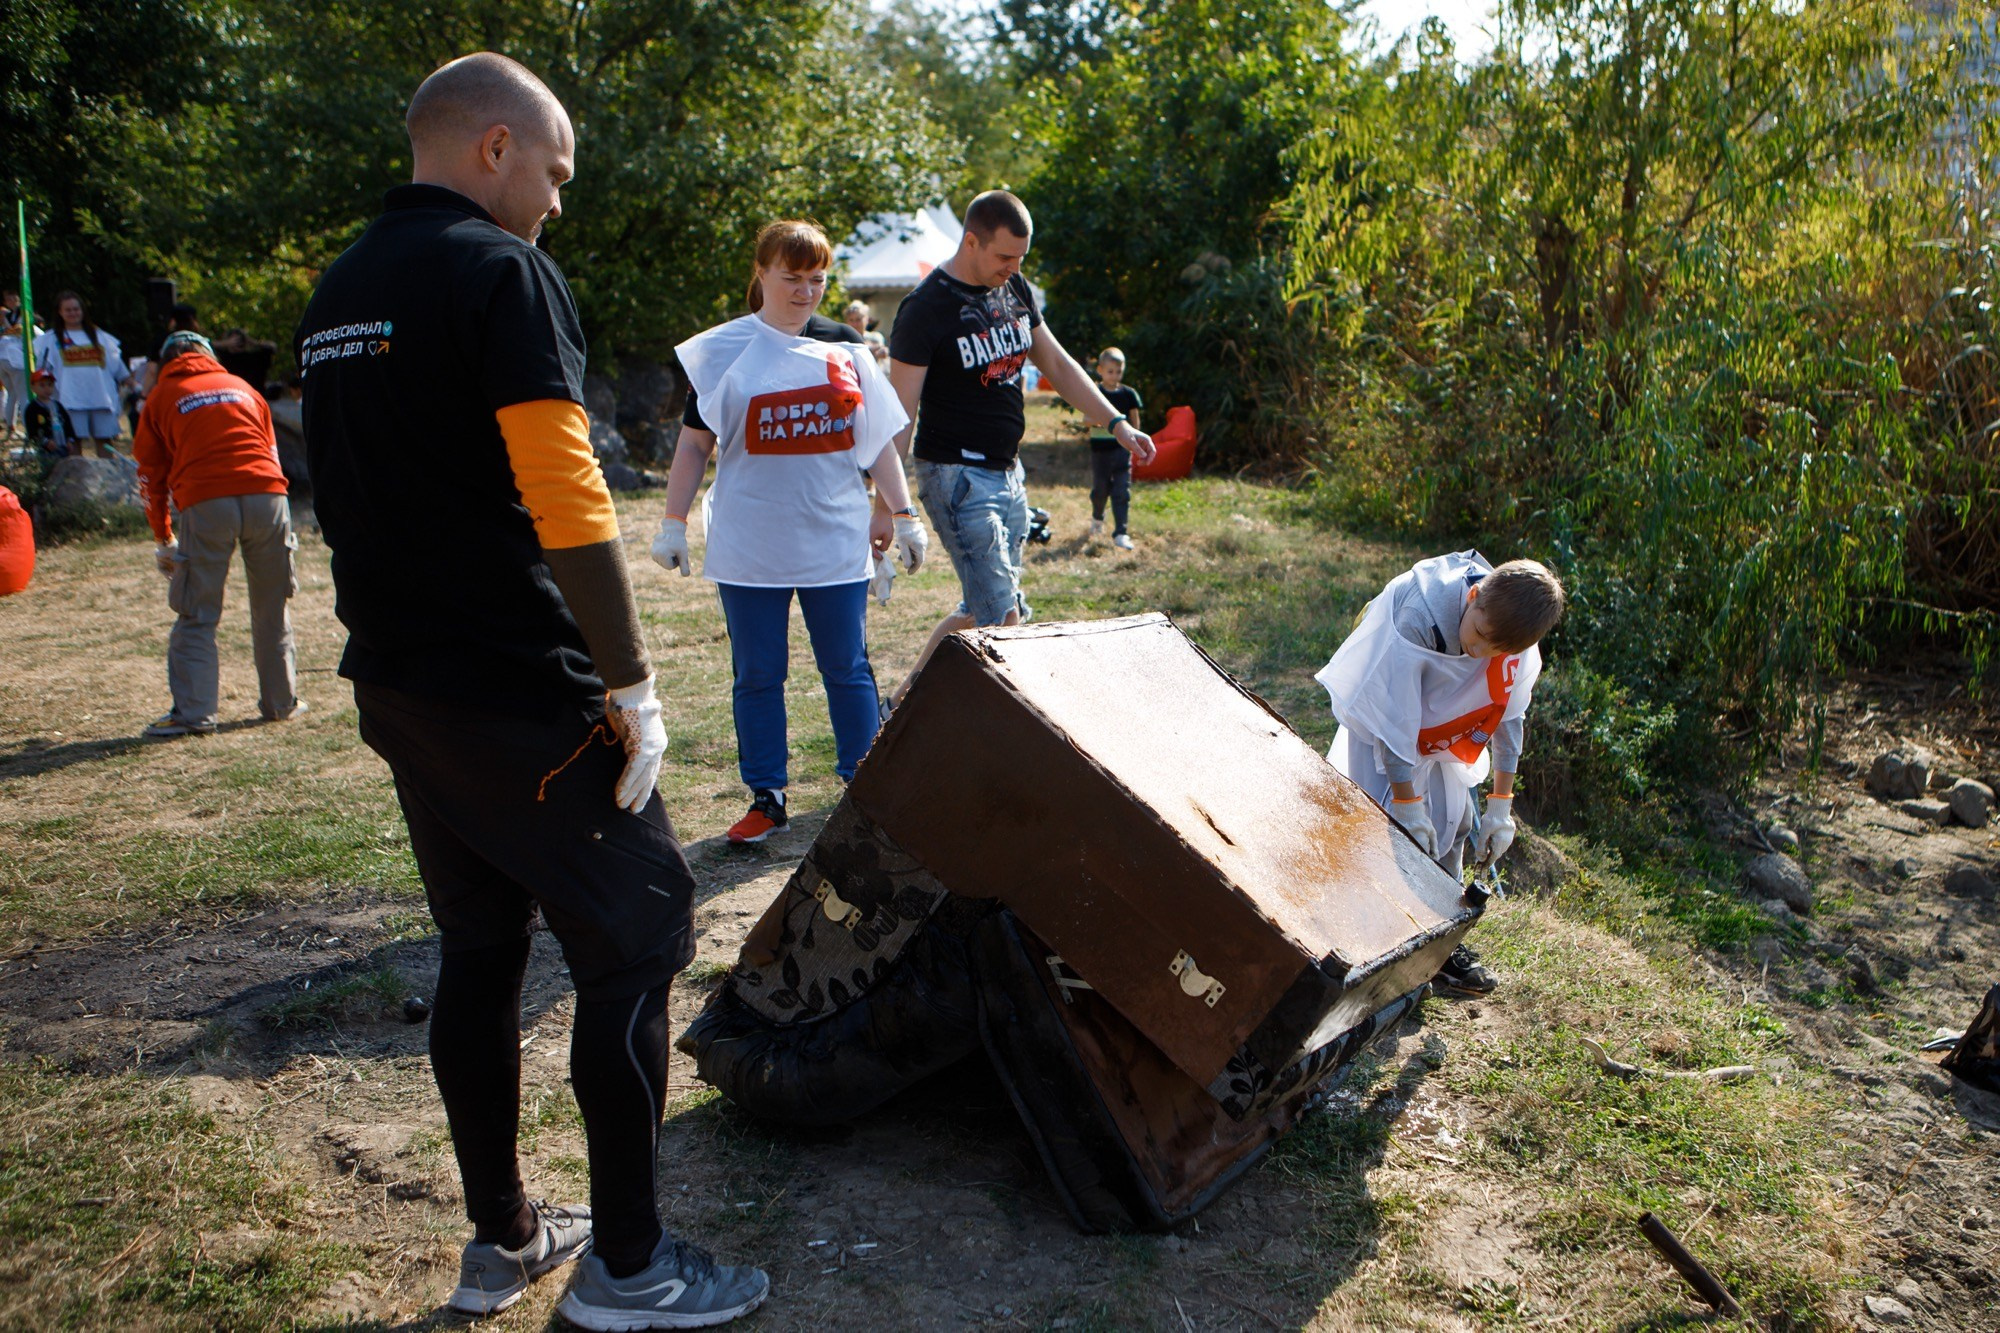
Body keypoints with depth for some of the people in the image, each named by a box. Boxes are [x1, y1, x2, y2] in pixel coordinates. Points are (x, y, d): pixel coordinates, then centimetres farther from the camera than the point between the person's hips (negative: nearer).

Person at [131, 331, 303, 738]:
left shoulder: (161, 397, 18)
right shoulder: (243, 387, 25)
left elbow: (151, 476, 18)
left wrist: (163, 539, 27)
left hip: (205, 503, -2)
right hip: (268, 495, 2)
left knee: (197, 615, 4)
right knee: (273, 609, 12)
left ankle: (194, 712, 0)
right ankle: (282, 702, 19)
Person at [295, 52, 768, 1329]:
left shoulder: (337, 292, 14)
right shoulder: (502, 271, -13)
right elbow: (567, 501, -22)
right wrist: (633, 684, -17)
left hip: (397, 685, 9)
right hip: (521, 696, -9)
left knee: (478, 949, 16)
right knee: (636, 937, 2)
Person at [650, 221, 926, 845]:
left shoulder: (844, 348, 9)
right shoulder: (722, 351, 2)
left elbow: (878, 439, 12)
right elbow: (694, 444, 5)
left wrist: (903, 516, 10)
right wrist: (673, 523, 2)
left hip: (836, 542, 1)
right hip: (749, 549, -1)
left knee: (848, 670, 6)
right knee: (758, 676, 5)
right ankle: (766, 798, 16)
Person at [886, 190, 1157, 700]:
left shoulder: (1014, 288, 8)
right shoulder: (925, 308, -14)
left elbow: (1056, 363, 18)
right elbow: (900, 413, -14)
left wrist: (1117, 424, 11)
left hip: (1008, 473, 8)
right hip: (957, 475, -8)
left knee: (982, 612, 11)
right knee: (1002, 618, -13)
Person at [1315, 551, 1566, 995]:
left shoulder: (1517, 634, -21)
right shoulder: (1416, 619, -39)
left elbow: (1509, 716, -8)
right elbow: (1393, 720, -31)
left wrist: (1500, 805, -5)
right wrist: (1407, 803, -25)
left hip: (1446, 733, 6)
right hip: (1383, 718, -6)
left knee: (1452, 824, 9)